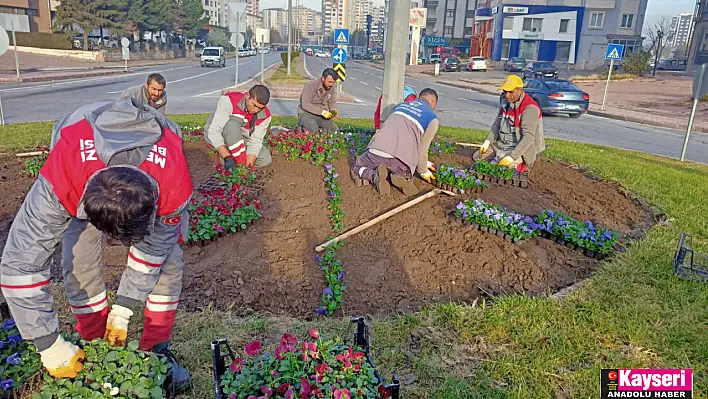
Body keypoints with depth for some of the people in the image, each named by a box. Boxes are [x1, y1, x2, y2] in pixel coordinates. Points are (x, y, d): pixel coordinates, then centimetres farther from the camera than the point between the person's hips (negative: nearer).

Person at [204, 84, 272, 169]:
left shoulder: (265, 116, -17)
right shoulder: (229, 100, -30)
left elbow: (255, 141, -20)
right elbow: (214, 131, -34)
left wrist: (248, 164, -36)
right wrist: (227, 158, -46)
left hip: (241, 139, 4)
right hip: (216, 136, -4)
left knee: (266, 159, -15)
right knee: (233, 124, -37)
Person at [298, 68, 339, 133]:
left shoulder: (331, 88, 0)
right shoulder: (310, 85, -17)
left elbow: (332, 102, 17)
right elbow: (305, 104, -25)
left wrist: (333, 110, -8)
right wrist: (322, 112, -33)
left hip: (321, 115, 5)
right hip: (306, 114, -5)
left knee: (336, 130, -16)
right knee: (313, 130, -34)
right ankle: (303, 127, -1)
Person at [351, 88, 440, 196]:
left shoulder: (399, 105, 28)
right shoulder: (433, 119, 12)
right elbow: (422, 150, 9)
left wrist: (425, 162, 43)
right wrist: (423, 172, 28)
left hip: (376, 151, 2)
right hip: (401, 160, -2)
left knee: (357, 170, 29)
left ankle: (374, 175, -3)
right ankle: (400, 177, -3)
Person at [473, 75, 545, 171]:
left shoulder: (529, 108, -22)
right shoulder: (505, 102, 4)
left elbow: (528, 137, -28)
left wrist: (512, 156, -36)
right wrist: (488, 141, 2)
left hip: (519, 149, -8)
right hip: (501, 144, 8)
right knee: (477, 157, 3)